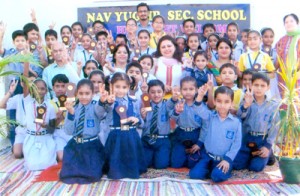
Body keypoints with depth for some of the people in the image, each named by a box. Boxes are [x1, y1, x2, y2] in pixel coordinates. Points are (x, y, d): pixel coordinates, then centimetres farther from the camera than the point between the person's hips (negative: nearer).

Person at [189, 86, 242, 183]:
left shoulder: (236, 122, -6)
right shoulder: (210, 116, -4)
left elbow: (237, 144, -3)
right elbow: (201, 111, -27)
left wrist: (227, 159, -12)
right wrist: (200, 96, -46)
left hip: (224, 158, -2)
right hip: (207, 155, 2)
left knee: (217, 176, -27)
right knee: (194, 174, -13)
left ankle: (226, 169, 6)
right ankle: (210, 167, 14)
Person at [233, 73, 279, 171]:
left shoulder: (273, 105, -3)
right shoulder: (248, 101, -1)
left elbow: (274, 127, -2)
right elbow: (240, 116, -16)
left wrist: (268, 146, -8)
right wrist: (246, 105, -35)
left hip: (263, 140, -1)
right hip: (247, 138, 1)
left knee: (256, 167, -12)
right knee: (236, 165, -6)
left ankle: (268, 153, 18)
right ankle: (251, 155, 22)